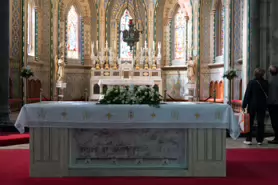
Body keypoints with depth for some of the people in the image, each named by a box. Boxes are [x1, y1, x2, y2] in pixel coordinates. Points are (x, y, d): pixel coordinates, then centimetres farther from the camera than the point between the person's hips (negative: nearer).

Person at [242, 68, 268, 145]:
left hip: (252, 105, -2)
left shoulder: (251, 82, -12)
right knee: (261, 123, 7)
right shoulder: (266, 83, -3)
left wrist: (244, 105, -6)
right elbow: (267, 94, 6)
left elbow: (247, 94, -11)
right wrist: (266, 104, 15)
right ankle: (259, 140, 9)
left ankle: (248, 139, 6)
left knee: (250, 122, 6)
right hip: (262, 105, 2)